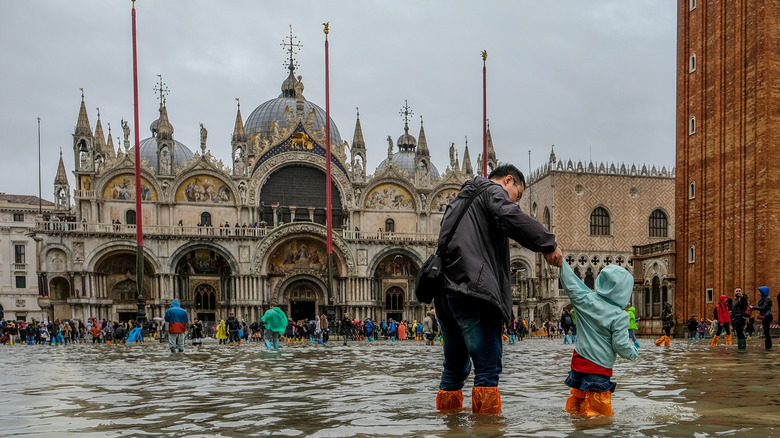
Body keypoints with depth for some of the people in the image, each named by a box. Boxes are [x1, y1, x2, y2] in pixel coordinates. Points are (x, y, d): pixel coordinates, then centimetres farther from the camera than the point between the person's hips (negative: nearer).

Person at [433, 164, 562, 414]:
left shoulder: (459, 200, 34)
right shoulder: (492, 190, 6)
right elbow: (511, 218, -16)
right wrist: (548, 244, -13)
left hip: (443, 291, 9)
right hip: (473, 291, -9)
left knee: (455, 367, 17)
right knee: (488, 367, -9)